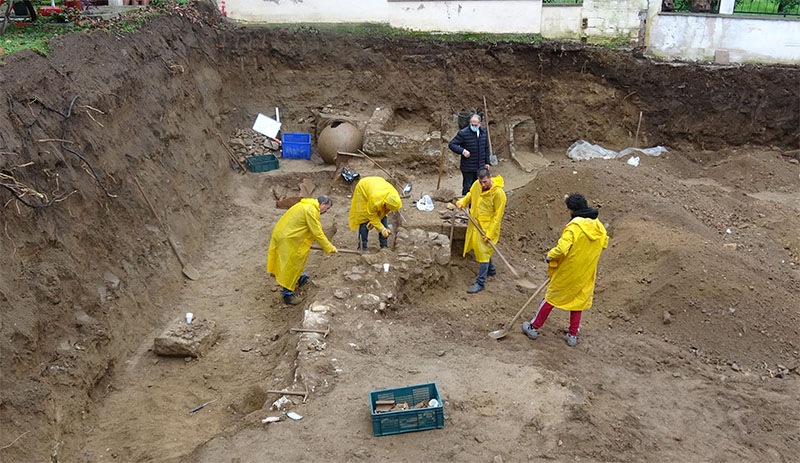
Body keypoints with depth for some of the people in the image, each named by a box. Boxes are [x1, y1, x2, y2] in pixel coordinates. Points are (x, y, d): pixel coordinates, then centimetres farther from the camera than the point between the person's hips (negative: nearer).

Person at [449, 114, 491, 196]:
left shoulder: (483, 132, 4)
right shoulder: (463, 133, -15)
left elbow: (486, 148, 14)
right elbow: (451, 144, -12)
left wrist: (487, 162, 13)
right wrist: (462, 151, -27)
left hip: (480, 167, 5)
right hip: (468, 168, -5)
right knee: (467, 188, 2)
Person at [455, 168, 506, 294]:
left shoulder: (498, 193, -24)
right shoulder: (477, 184, -7)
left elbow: (497, 216, -19)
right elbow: (470, 194, 17)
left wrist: (489, 233, -20)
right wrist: (462, 202, -3)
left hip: (488, 226, -7)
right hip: (475, 223, 7)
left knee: (483, 252, -5)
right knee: (479, 249, 21)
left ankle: (480, 283, 3)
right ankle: (491, 270, 43)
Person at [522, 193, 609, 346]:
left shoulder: (574, 227, -24)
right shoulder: (599, 227, -3)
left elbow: (561, 249, -32)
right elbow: (604, 243, 14)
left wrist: (549, 256, -13)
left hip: (568, 272, -5)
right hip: (586, 274, 5)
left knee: (551, 298, 10)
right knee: (578, 300, 19)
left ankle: (534, 327, 21)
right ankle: (573, 335, 25)